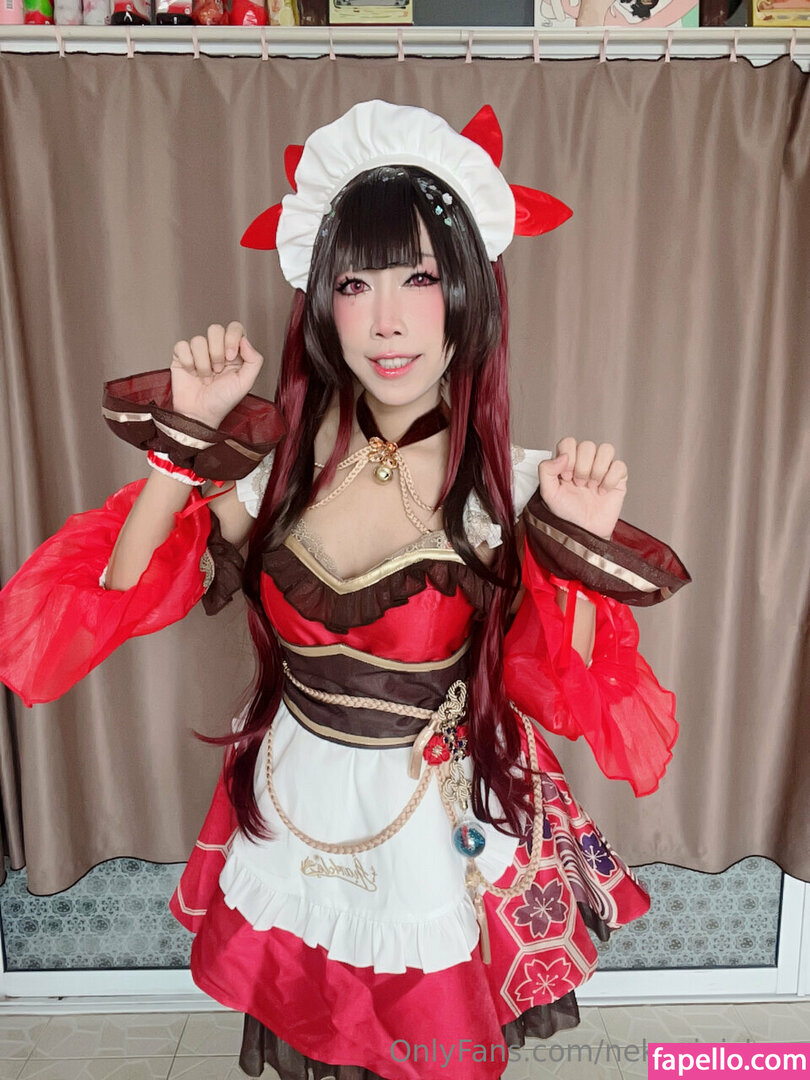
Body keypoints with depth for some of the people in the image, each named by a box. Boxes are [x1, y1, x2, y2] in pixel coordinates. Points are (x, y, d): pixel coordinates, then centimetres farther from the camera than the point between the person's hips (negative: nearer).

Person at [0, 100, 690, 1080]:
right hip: (291, 815, 2)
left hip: (440, 832, -1)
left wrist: (582, 549, -26)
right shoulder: (283, 454, -12)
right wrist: (188, 441, -20)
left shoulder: (514, 486, -17)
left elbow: (569, 698, -13)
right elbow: (115, 602, -13)